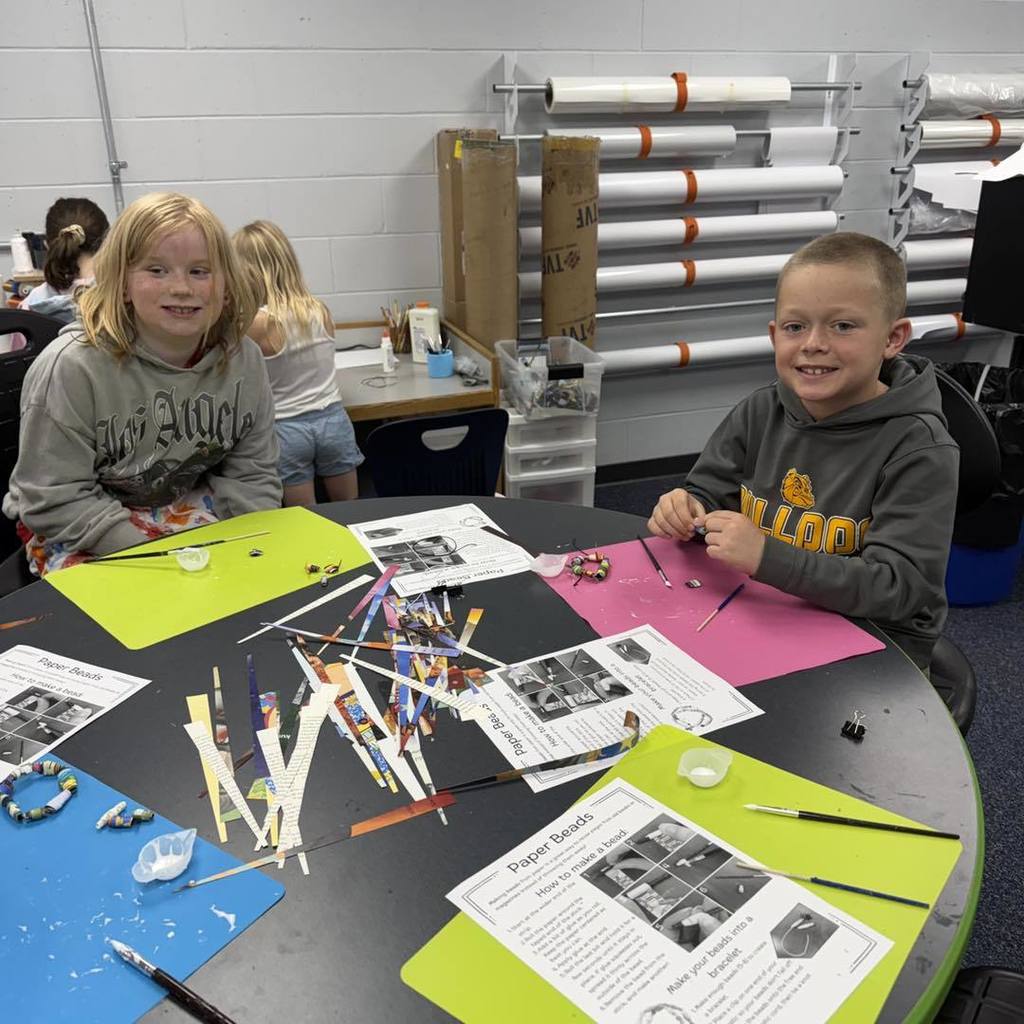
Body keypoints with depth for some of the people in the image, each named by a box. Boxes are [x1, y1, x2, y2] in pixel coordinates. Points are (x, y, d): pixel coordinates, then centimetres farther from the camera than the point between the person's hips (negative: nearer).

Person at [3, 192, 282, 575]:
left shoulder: (242, 358, -8)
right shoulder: (71, 366, -21)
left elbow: (252, 476, -1)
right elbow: (56, 500, -18)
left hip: (194, 513, 4)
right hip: (79, 535, -3)